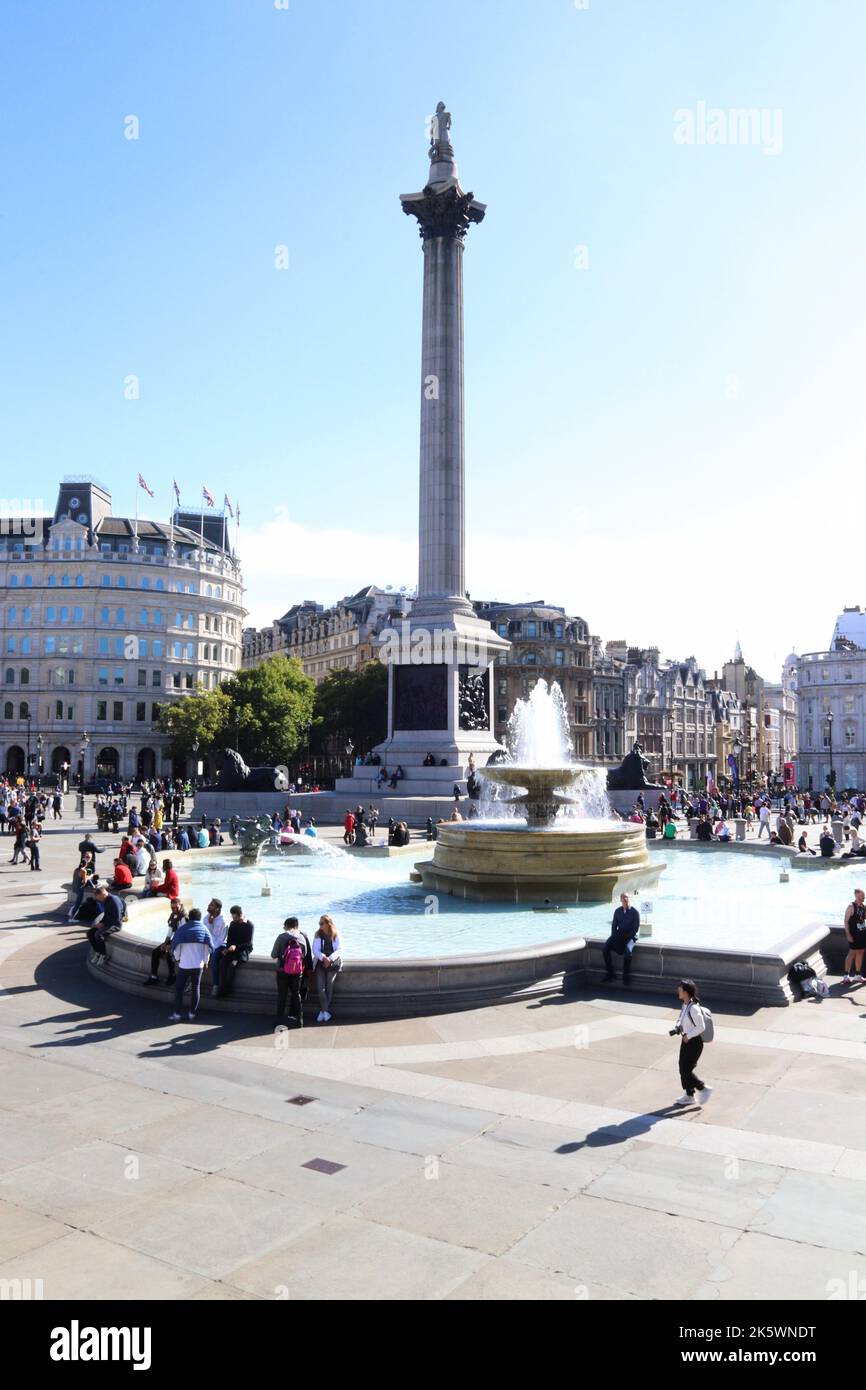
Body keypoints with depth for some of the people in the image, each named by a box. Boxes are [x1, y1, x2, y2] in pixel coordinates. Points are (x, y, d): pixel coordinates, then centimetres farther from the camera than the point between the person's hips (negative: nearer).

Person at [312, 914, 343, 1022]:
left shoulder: (336, 935, 1)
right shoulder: (318, 935, 5)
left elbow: (339, 950, -2)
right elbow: (315, 950, -1)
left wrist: (329, 959, -17)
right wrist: (323, 957, -20)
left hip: (333, 963, -1)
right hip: (320, 963, 1)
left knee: (329, 987, -6)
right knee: (321, 988, -10)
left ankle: (323, 1011, 6)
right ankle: (326, 1012, -2)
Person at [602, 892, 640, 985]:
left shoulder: (635, 912, -7)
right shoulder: (617, 911, 6)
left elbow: (636, 929, -9)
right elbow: (614, 926, 9)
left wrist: (625, 938, -16)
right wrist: (614, 937, -7)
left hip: (630, 936, -4)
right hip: (619, 935, 4)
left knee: (628, 951, -35)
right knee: (605, 948, -19)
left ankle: (626, 975, -17)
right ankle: (610, 973, -9)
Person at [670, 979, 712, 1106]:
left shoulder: (694, 1008, -24)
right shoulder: (685, 1005, 4)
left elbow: (701, 1027, -24)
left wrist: (688, 1036, -17)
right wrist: (677, 1029, 0)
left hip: (694, 1042, -9)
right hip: (686, 1041, 9)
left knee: (686, 1070, -4)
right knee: (683, 1069, 14)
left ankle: (703, 1089, 17)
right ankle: (688, 1096, 28)